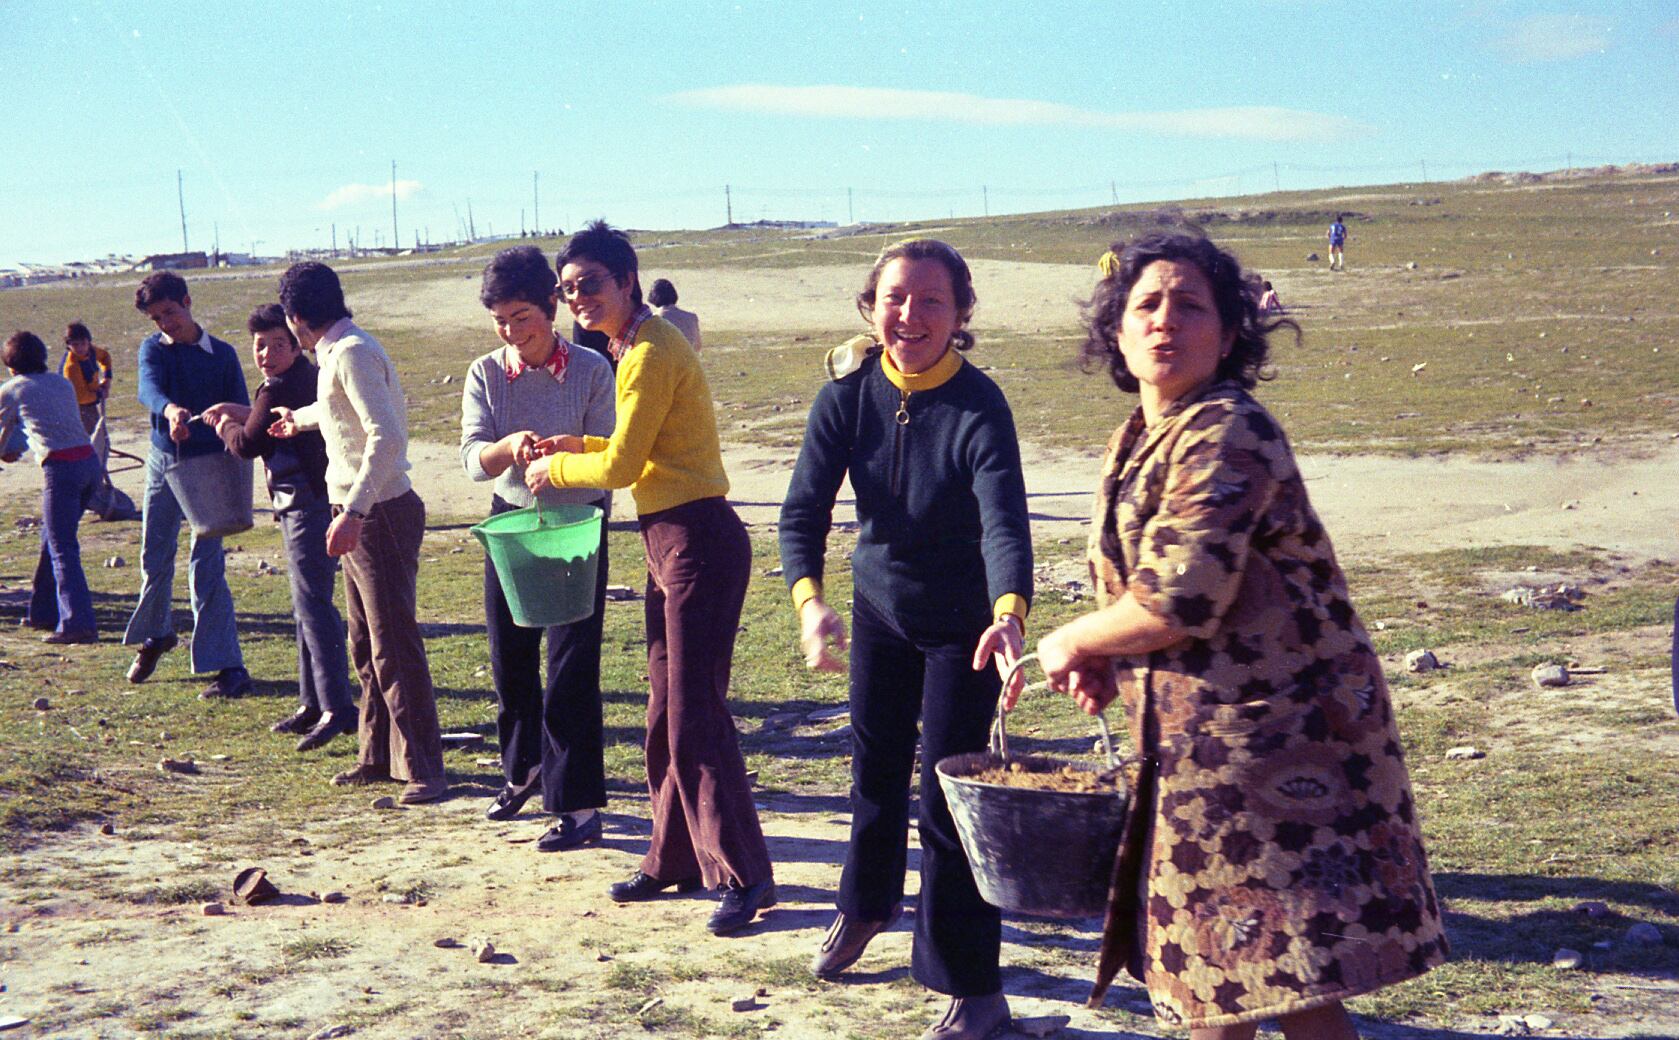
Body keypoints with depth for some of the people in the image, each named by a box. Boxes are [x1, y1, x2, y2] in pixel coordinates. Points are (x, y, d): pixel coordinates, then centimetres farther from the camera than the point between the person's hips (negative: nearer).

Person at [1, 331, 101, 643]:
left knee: (62, 549, -7)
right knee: (52, 539, 20)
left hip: (60, 468, -6)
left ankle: (78, 623, -18)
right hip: (90, 461, 6)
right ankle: (43, 612, 26)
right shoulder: (63, 383, 22)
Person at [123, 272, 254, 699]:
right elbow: (149, 388, -20)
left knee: (206, 570, -8)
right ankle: (155, 634, 40)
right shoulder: (153, 349, 2)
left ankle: (229, 667, -7)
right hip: (164, 461, 3)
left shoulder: (222, 355, -1)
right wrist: (170, 409, -44)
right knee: (154, 560, 13)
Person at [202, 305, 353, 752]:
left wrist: (226, 428, 10)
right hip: (306, 504, 11)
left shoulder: (281, 388, -15)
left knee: (312, 603, -14)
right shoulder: (307, 377, 15)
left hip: (306, 507, -11)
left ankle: (337, 709, -19)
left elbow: (248, 445, -9)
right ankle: (313, 703, 25)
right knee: (307, 605, 16)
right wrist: (242, 413, 23)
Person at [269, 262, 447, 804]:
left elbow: (386, 436, -27)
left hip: (380, 514, -10)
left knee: (395, 646, -8)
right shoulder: (336, 353, 15)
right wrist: (299, 419, 60)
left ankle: (422, 770, -4)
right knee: (366, 645, 15)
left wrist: (353, 510, -32)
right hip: (358, 516, 10)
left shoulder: (352, 353, -15)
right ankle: (379, 757, 25)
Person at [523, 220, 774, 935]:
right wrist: (581, 446, 12)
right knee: (666, 714, 16)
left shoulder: (652, 353, -15)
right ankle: (676, 859, 26)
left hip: (699, 541, -10)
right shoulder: (636, 348, 16)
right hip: (670, 542, 10)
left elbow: (621, 467, -17)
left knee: (695, 718, -8)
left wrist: (556, 468, -1)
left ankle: (743, 876, -1)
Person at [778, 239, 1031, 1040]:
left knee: (946, 793, -5)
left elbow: (1004, 520, -38)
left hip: (962, 622, -4)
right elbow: (804, 506, -17)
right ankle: (865, 905, 48)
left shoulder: (978, 406, -25)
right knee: (874, 765, 19)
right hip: (879, 606, 4)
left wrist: (1010, 613, -57)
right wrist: (808, 599, -35)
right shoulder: (848, 394, -14)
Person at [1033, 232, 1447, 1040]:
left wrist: (1074, 642, -8)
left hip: (1277, 727, -9)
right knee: (1216, 954, 19)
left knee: (1290, 970, -6)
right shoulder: (1138, 442, 11)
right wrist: (1106, 662, 5)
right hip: (1200, 735, 9)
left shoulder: (1227, 437, -19)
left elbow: (1179, 604, -25)